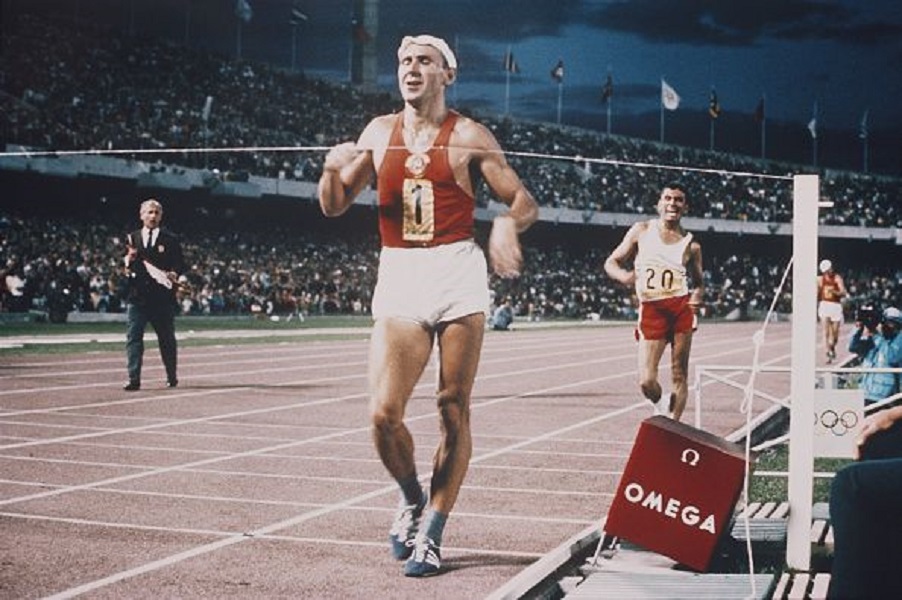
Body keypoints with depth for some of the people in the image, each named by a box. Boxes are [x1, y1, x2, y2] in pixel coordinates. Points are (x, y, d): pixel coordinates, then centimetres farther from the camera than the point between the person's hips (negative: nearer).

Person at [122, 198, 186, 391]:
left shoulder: (170, 240, 5)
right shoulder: (132, 238, 10)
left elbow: (180, 265, 3)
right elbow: (124, 267, 9)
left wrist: (174, 274, -17)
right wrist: (128, 260, -12)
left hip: (163, 297, -1)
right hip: (137, 296, 1)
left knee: (167, 339, 9)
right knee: (133, 337, -6)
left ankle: (172, 377, 23)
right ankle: (134, 379, -6)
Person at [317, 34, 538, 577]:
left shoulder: (469, 136, 4)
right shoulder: (379, 132, 13)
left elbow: (526, 202, 2)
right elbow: (335, 207, 16)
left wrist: (507, 223, -21)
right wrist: (333, 169, -5)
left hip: (457, 274, -2)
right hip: (398, 278, 2)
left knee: (454, 409, 0)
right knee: (384, 413, -9)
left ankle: (431, 533, 11)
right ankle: (411, 499, 20)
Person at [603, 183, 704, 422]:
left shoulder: (691, 244, 10)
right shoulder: (641, 231, 9)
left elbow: (699, 282, 19)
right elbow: (611, 262, 9)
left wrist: (697, 295, -5)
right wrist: (622, 275, -14)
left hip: (681, 307, 1)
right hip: (650, 310, 0)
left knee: (679, 375, -2)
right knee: (646, 381, -6)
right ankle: (659, 407, 26)